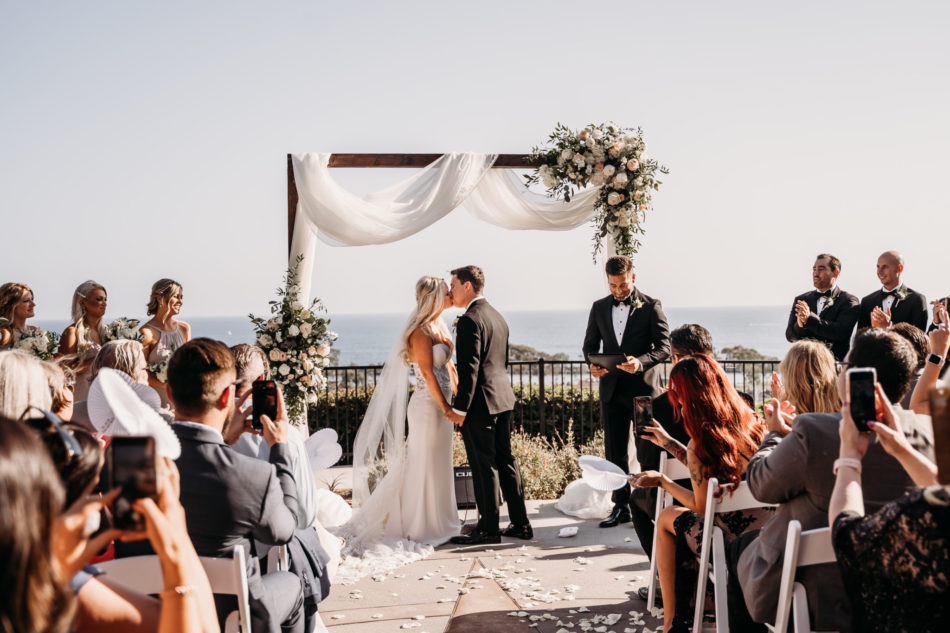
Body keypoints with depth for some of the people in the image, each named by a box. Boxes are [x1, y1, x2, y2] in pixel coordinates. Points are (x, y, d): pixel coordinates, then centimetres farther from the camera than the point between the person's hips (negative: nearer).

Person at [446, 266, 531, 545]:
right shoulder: (497, 317, 15)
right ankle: (520, 524, 18)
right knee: (505, 461, 13)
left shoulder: (470, 320, -15)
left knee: (484, 466, -1)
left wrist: (460, 408, -17)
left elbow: (469, 368, -20)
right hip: (503, 399, 9)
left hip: (481, 404, -9)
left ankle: (488, 529, 7)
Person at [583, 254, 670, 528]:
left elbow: (664, 346, -6)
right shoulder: (599, 307, 10)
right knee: (615, 451, 8)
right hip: (612, 389, 4)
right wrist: (592, 364, -8)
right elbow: (590, 344, 14)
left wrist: (640, 362, -24)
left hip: (643, 387, -4)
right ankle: (621, 507, 17)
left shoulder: (650, 306, -2)